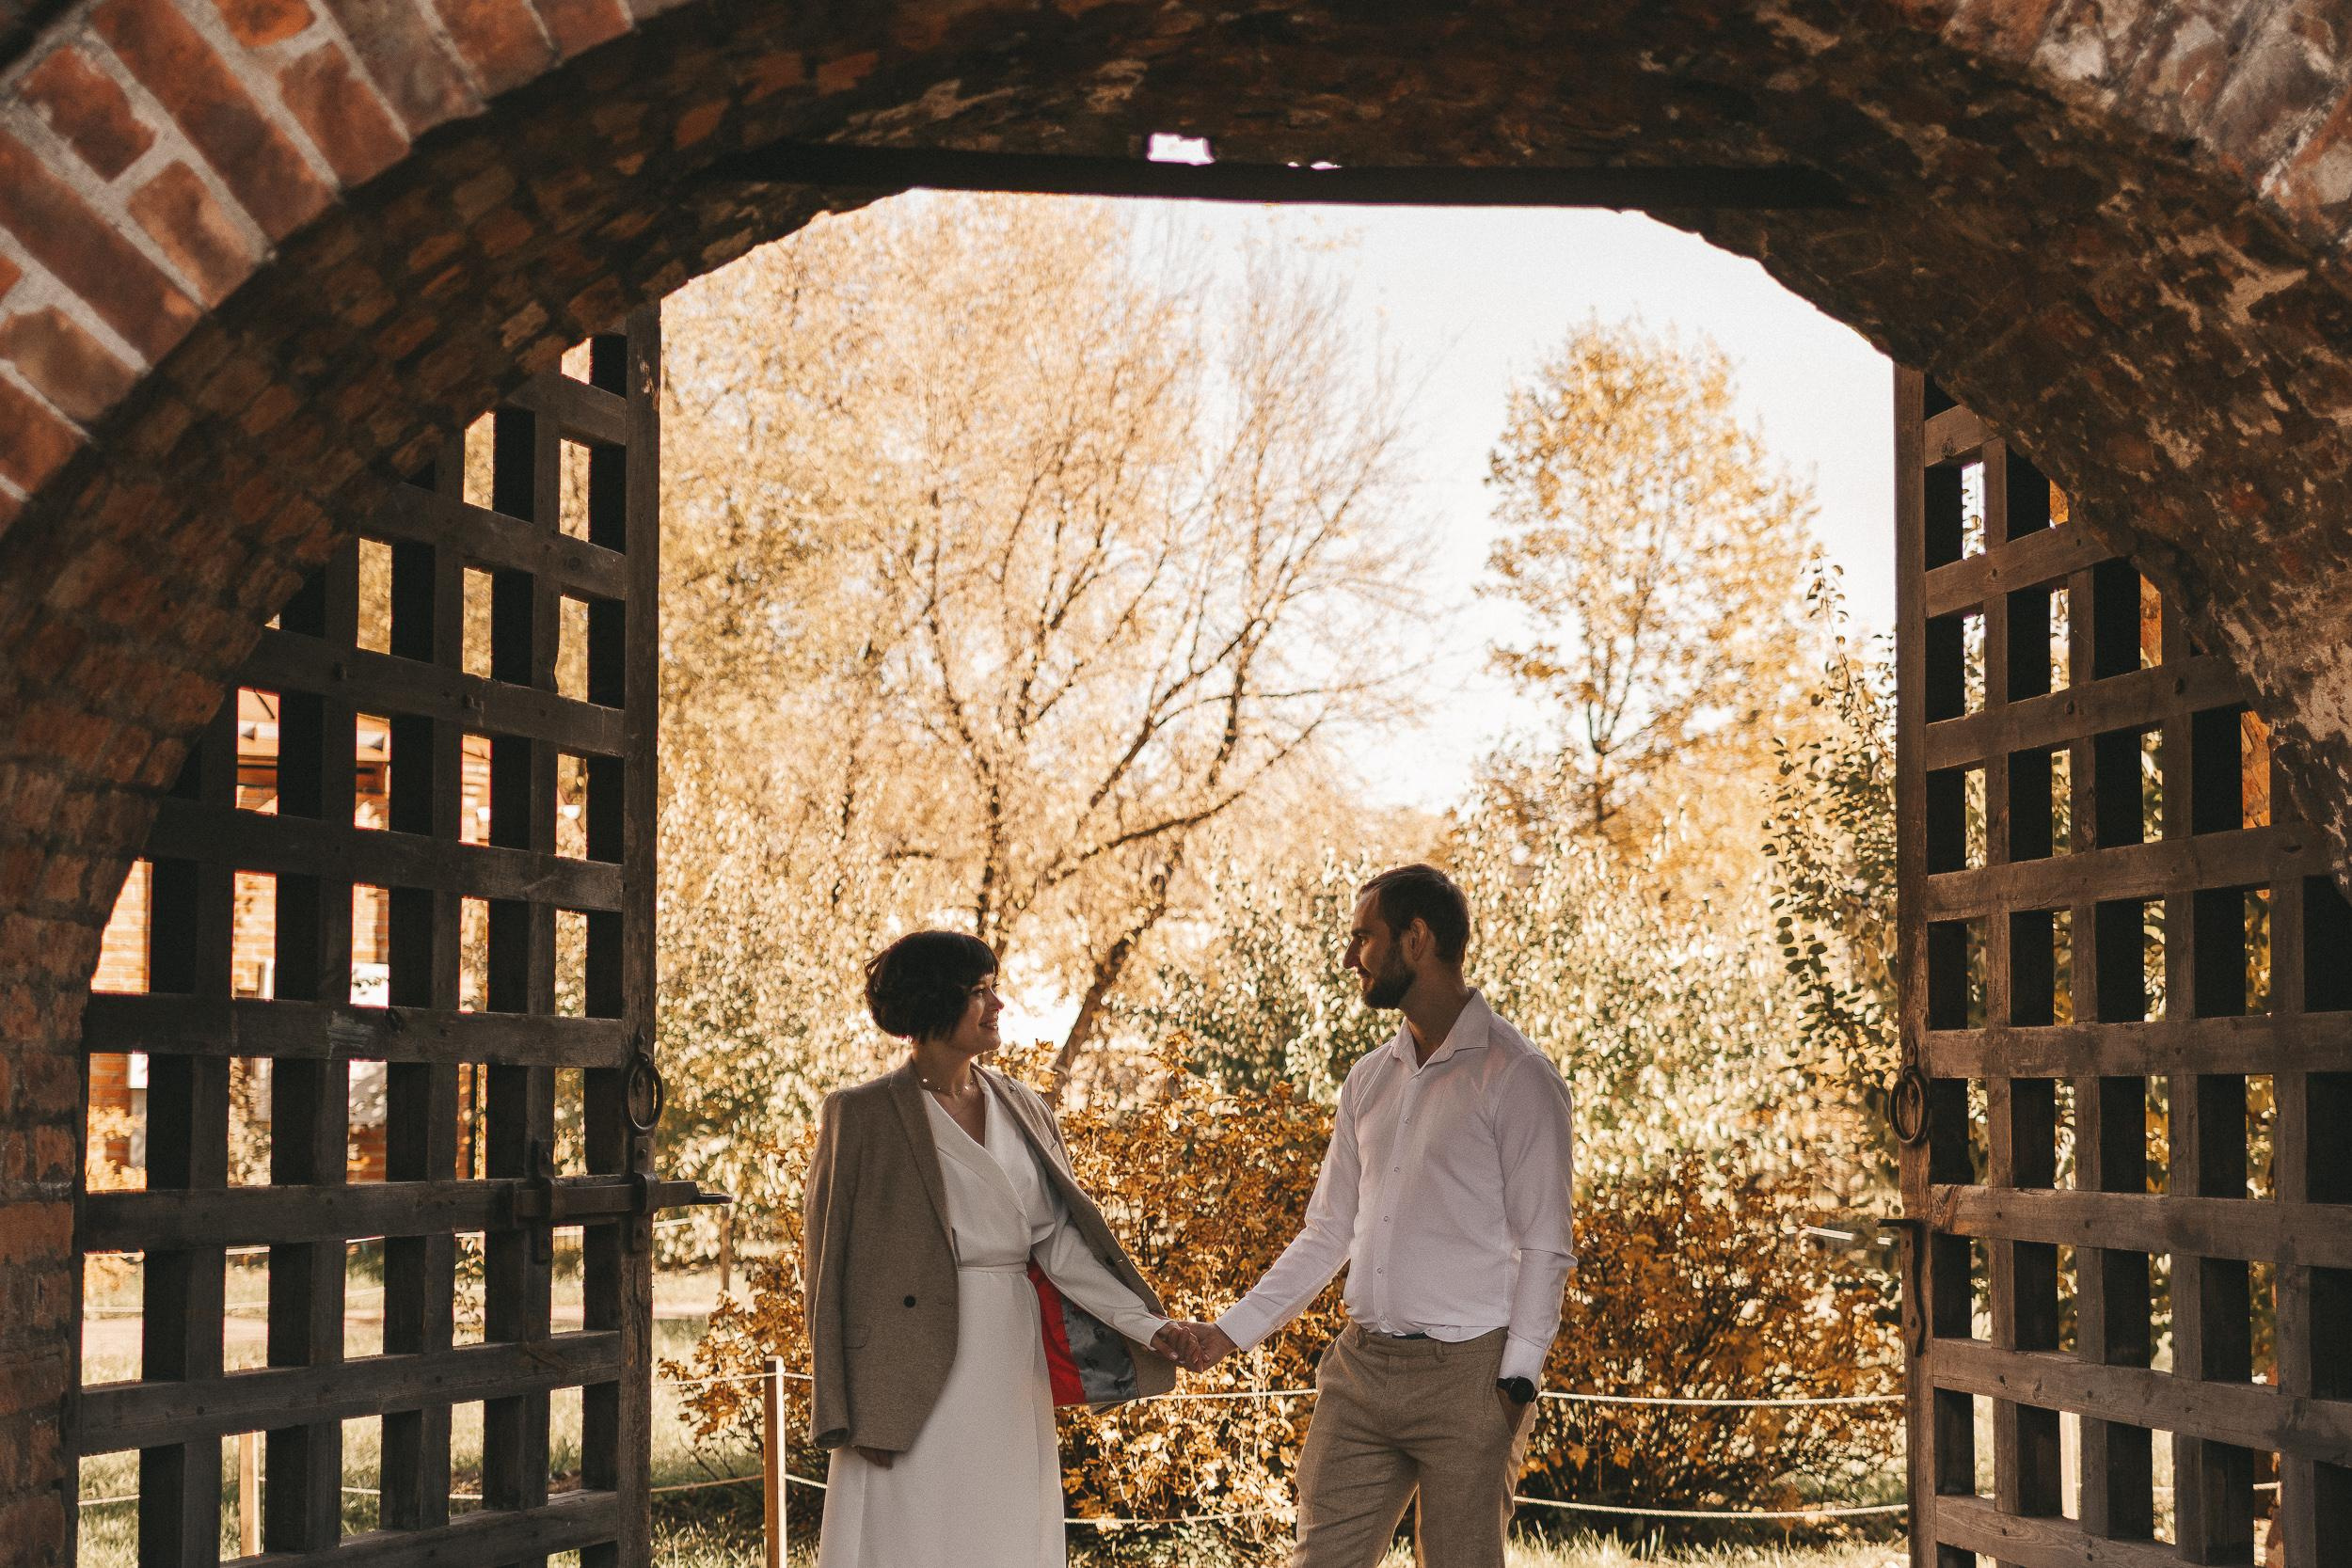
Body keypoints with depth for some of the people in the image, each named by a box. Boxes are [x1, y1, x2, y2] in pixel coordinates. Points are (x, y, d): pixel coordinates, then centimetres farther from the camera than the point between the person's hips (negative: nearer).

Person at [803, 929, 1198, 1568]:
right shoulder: (864, 1116, -3)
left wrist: (1149, 1325, -8)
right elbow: (830, 1262, -4)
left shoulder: (1022, 1110, 11)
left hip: (1010, 1365, 5)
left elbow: (1059, 1240, 6)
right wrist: (848, 1412, -9)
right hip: (914, 1367, -5)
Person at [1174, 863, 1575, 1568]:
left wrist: (1516, 1382, -15)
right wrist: (1232, 1329, 11)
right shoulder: (1368, 1080, 14)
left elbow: (1545, 1247, -9)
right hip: (1360, 1369, 6)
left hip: (1465, 1376, -6)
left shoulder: (1517, 1077, -7)